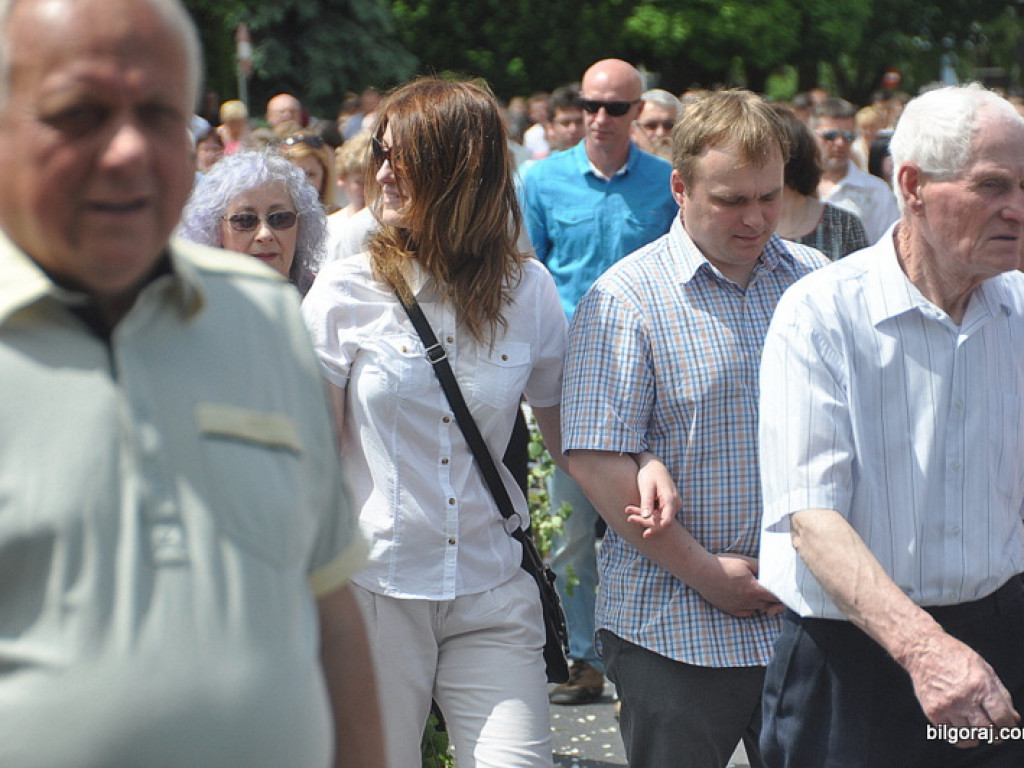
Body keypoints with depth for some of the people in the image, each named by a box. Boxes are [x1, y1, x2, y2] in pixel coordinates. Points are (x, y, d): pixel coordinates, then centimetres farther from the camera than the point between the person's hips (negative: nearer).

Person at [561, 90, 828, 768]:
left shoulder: (818, 283, 7)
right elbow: (597, 461, -14)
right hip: (675, 632, -4)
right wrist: (705, 573, -13)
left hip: (806, 617, 4)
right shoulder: (625, 300, -8)